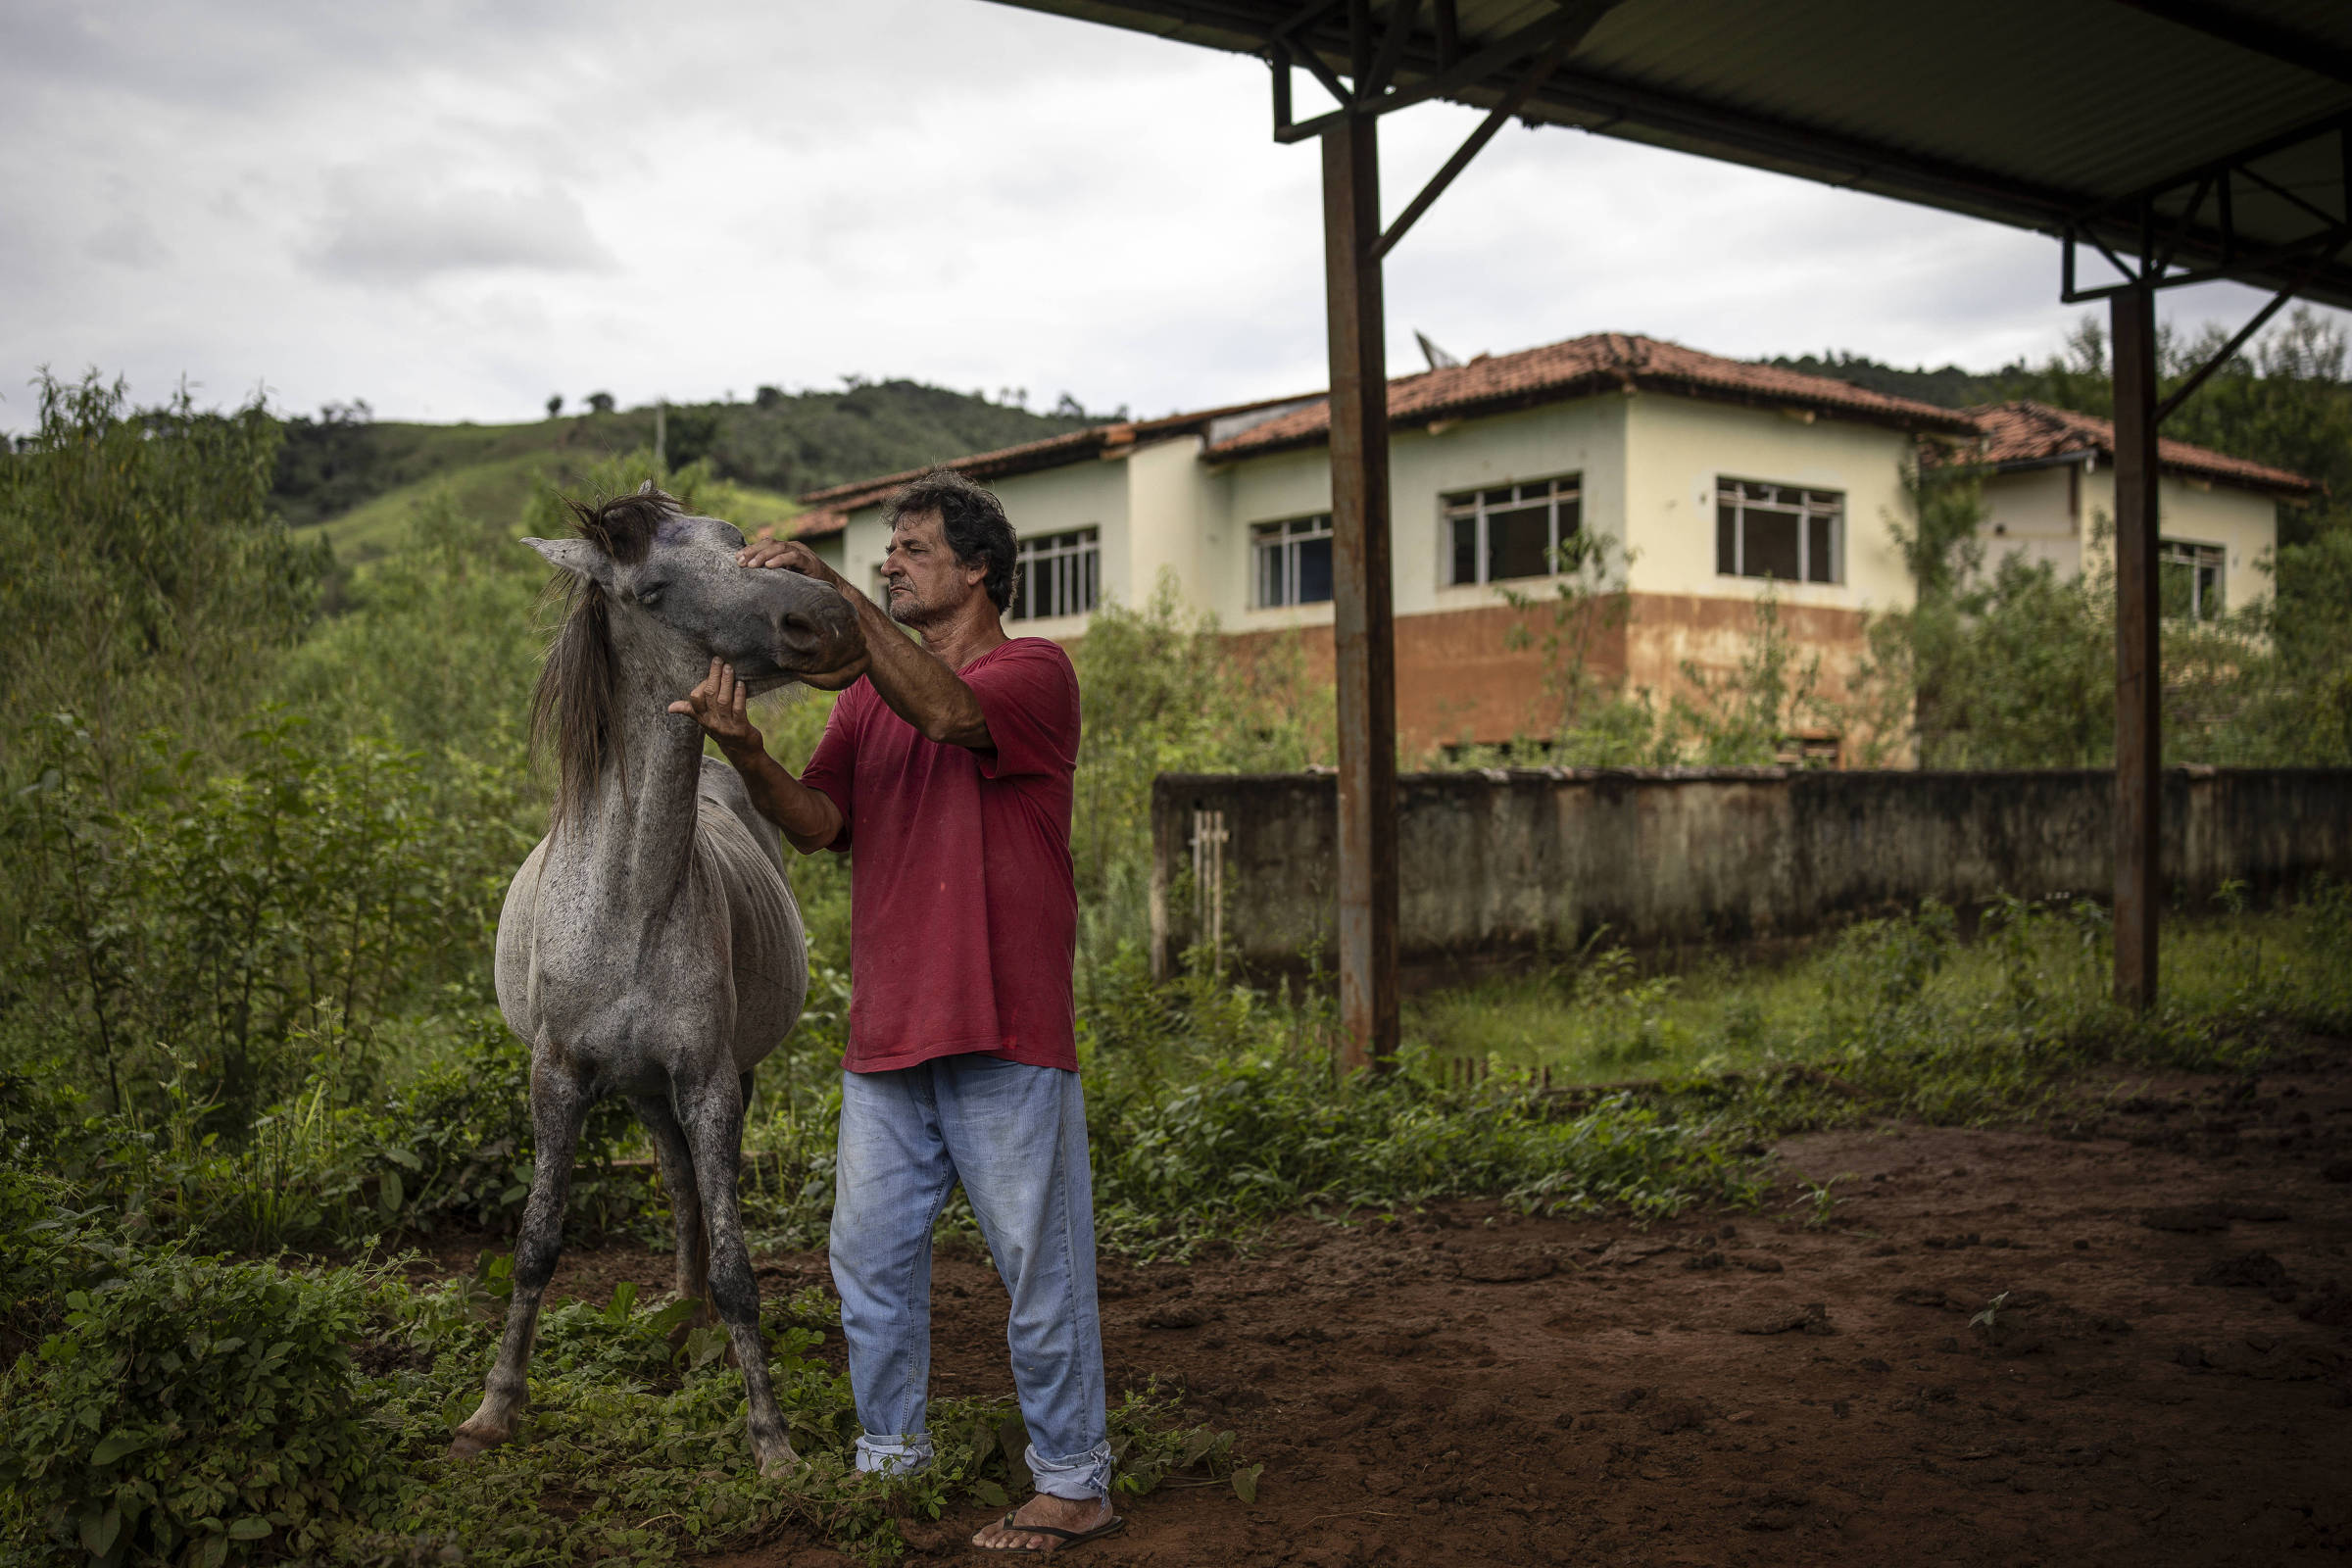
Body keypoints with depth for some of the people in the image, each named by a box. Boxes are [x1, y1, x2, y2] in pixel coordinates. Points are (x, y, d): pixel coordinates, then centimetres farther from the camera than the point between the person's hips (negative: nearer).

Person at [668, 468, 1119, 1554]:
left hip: (1002, 1032, -6)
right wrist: (747, 754, -15)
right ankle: (890, 1458, 30)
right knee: (870, 1256, 13)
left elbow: (949, 711, -25)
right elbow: (821, 824, 3)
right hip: (886, 1035, 7)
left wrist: (835, 591, -24)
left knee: (1039, 1265, 2)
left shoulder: (1035, 670, -3)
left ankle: (1073, 1484, 15)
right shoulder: (866, 693, 15)